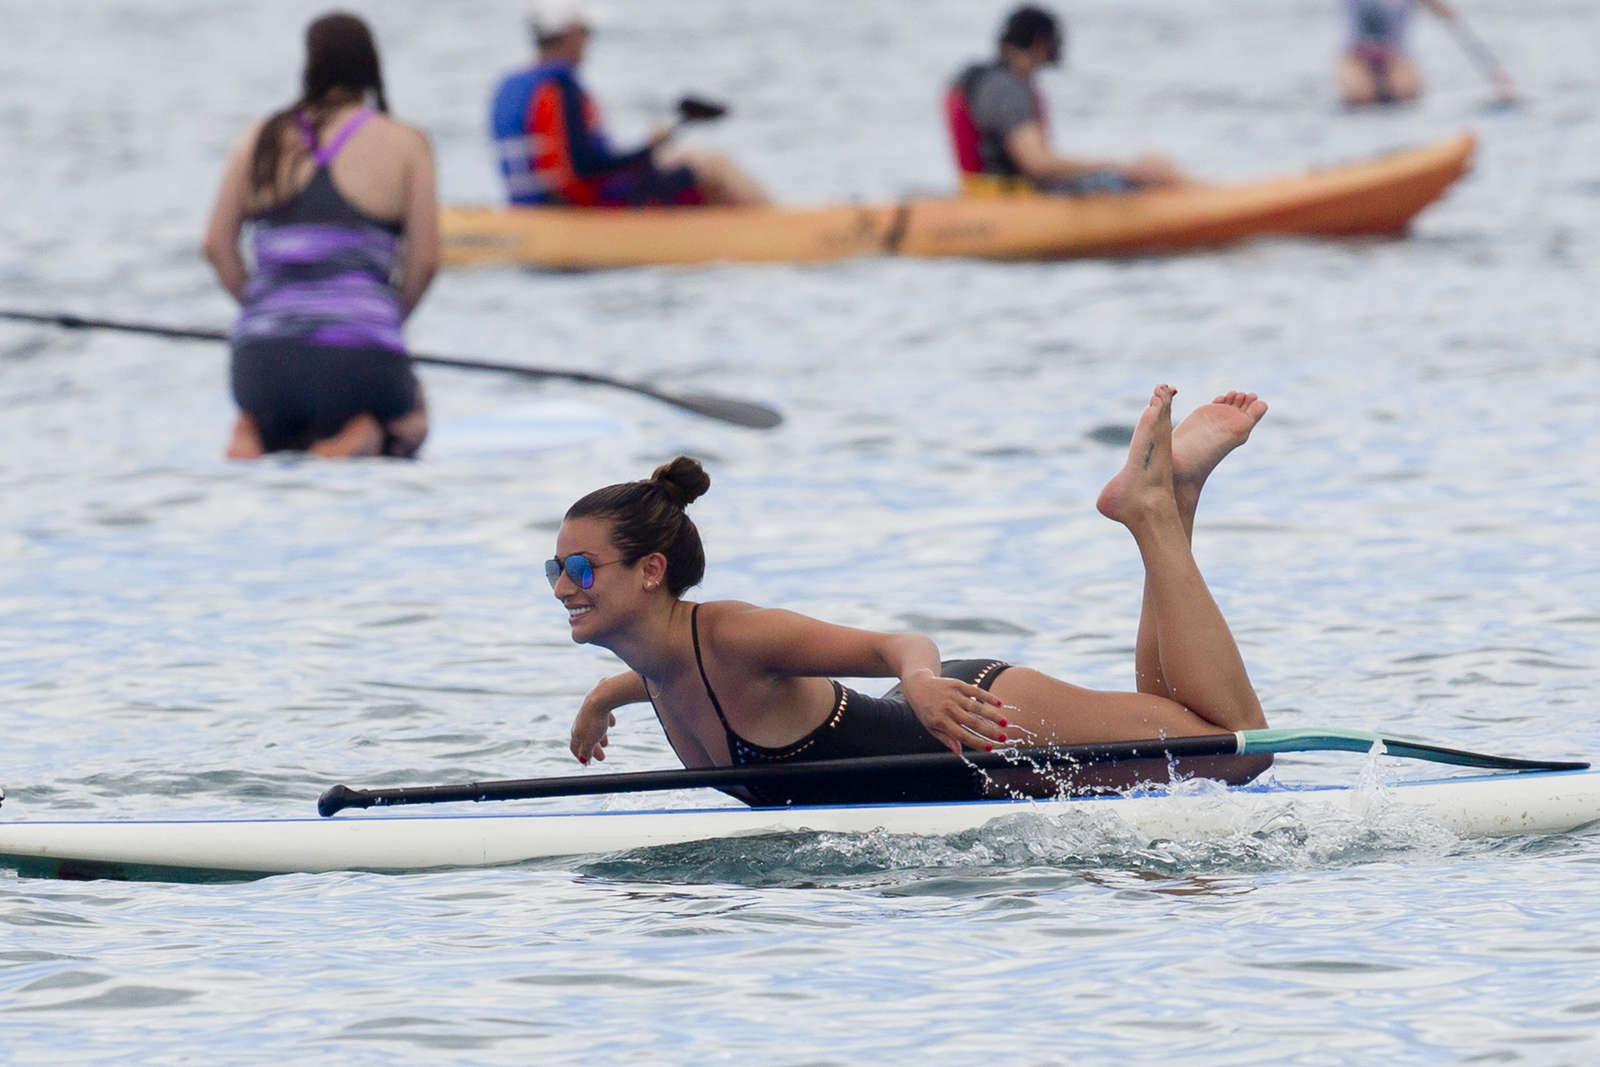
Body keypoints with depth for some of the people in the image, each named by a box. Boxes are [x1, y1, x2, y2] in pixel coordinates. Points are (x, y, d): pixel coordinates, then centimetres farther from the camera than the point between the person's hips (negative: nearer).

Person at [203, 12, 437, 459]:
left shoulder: (260, 141, 10)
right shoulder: (405, 144, 2)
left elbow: (217, 245, 8)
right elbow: (424, 258, 0)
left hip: (263, 357, 2)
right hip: (358, 364, -2)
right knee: (409, 426, 32)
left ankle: (254, 430, -1)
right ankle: (366, 433, -5)